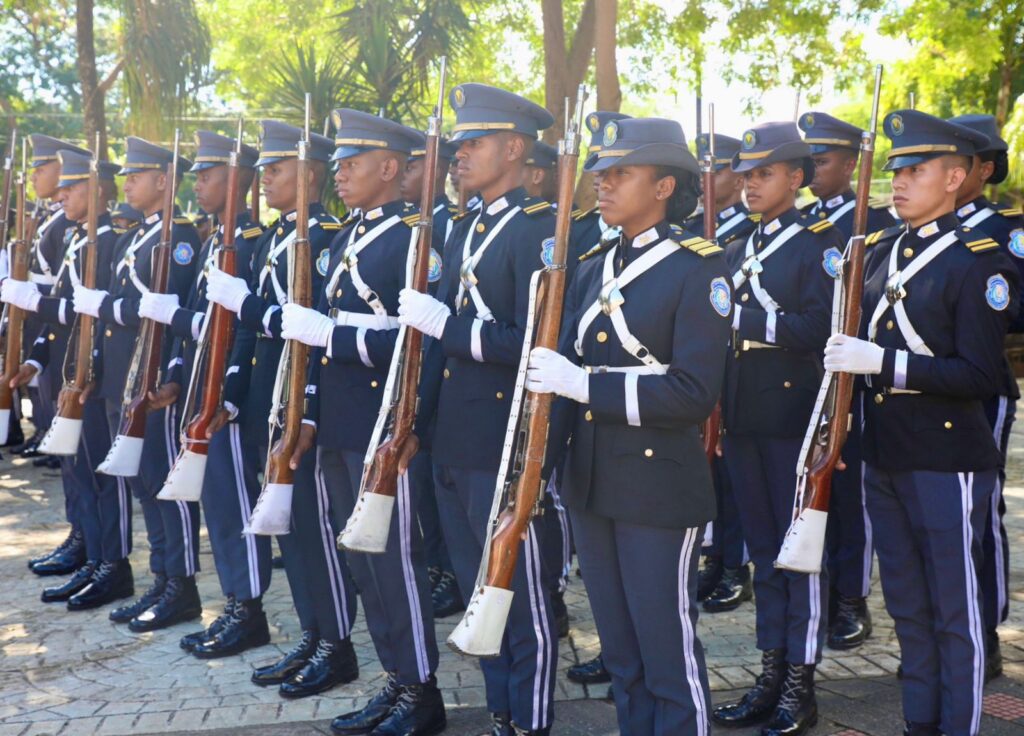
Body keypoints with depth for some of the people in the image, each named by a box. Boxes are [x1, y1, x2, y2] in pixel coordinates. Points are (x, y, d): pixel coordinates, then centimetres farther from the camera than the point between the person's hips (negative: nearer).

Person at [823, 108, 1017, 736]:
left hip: (947, 460, -7)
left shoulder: (981, 261, -12)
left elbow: (981, 377, -18)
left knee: (954, 611, 5)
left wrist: (885, 362, -24)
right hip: (883, 454, 7)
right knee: (906, 606, 17)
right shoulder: (880, 249, 9)